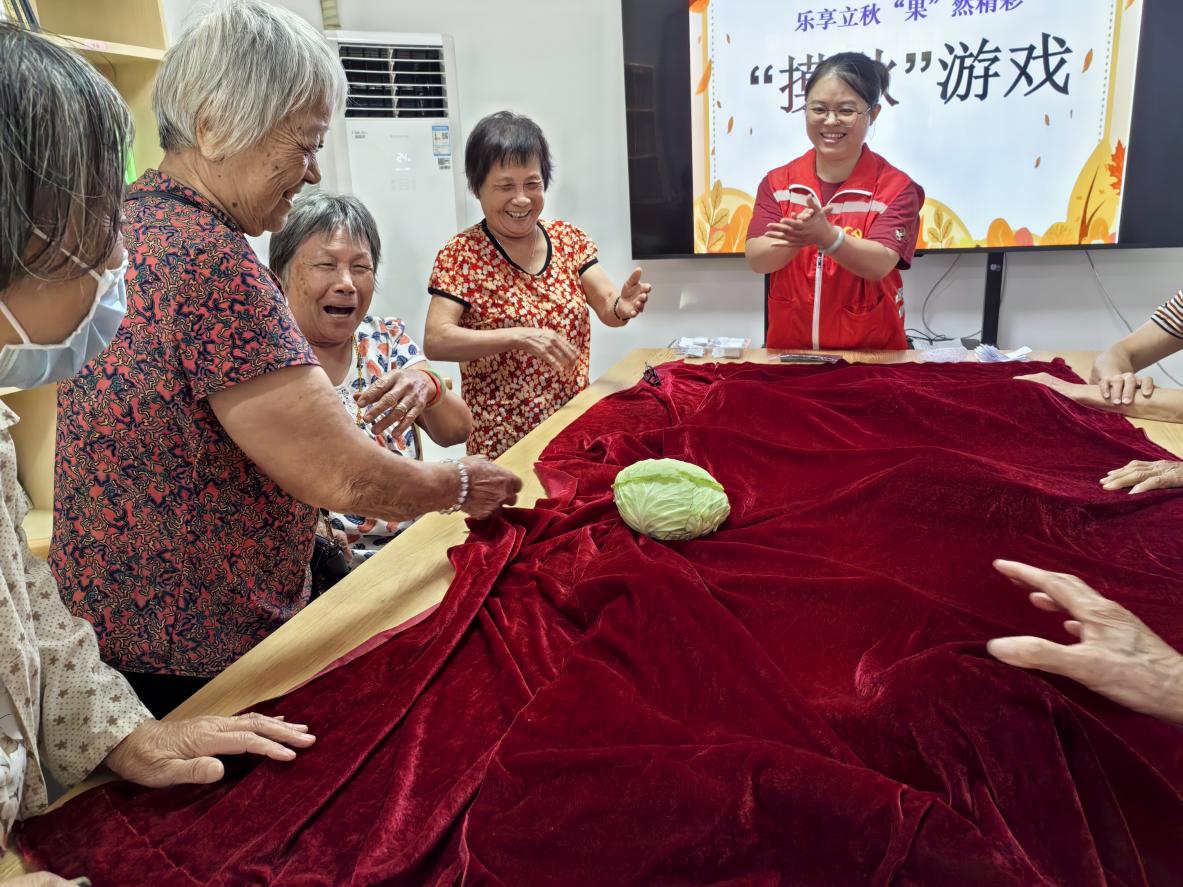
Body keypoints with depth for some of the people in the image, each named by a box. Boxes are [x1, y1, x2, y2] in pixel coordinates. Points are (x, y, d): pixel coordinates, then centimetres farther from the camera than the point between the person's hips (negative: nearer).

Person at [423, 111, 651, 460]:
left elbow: (607, 308, -5)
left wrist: (621, 307, -28)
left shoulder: (569, 238, 3)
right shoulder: (461, 255, -8)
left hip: (575, 422, 4)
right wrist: (520, 336, -31)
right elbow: (434, 341, -19)